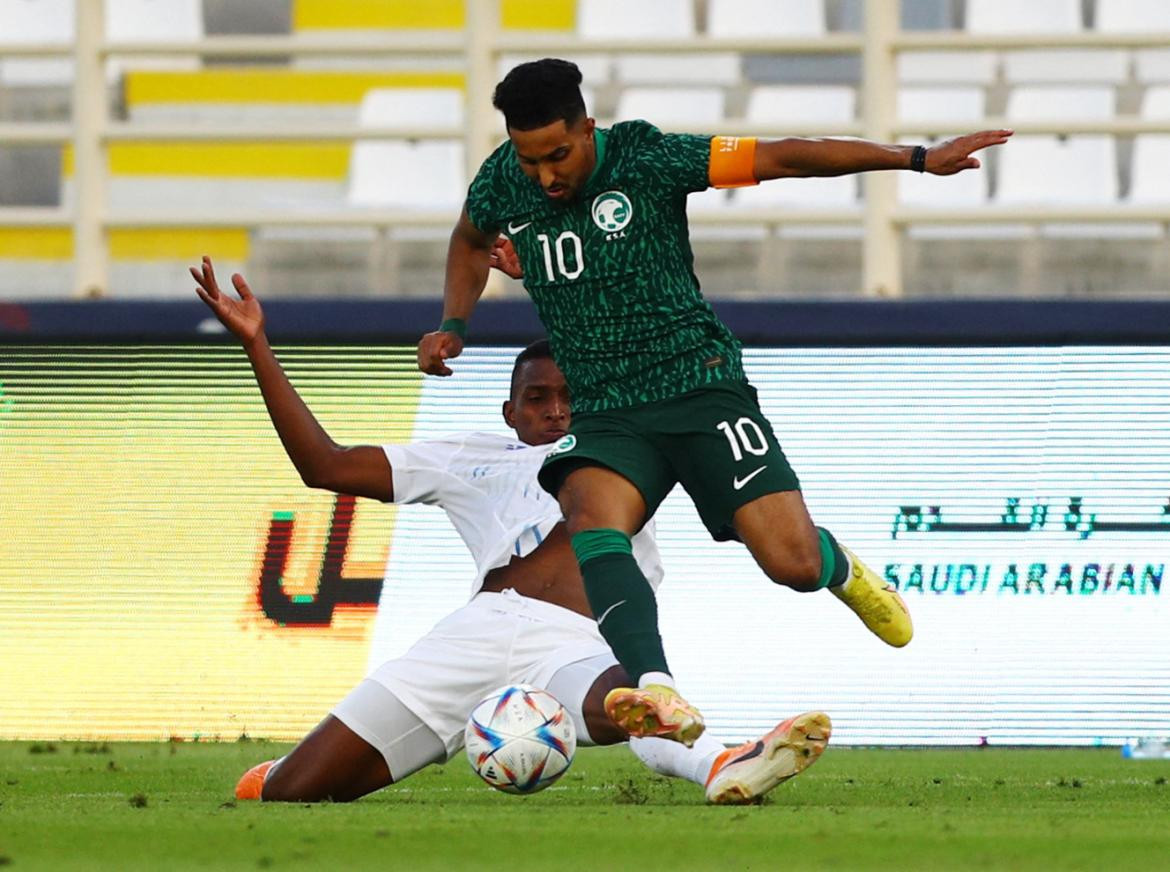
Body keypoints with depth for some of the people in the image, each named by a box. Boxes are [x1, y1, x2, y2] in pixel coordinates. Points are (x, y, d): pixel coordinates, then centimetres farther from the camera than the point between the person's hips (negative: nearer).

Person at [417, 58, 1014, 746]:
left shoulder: (647, 158, -10)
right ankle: (659, 696, -51)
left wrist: (920, 159, -15)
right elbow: (471, 240, 27)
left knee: (793, 563, -12)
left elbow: (781, 158, -12)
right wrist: (454, 326, 11)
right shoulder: (504, 182, 2)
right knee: (590, 527, -32)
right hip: (601, 416, 2)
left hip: (698, 386, -2)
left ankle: (841, 569, 29)